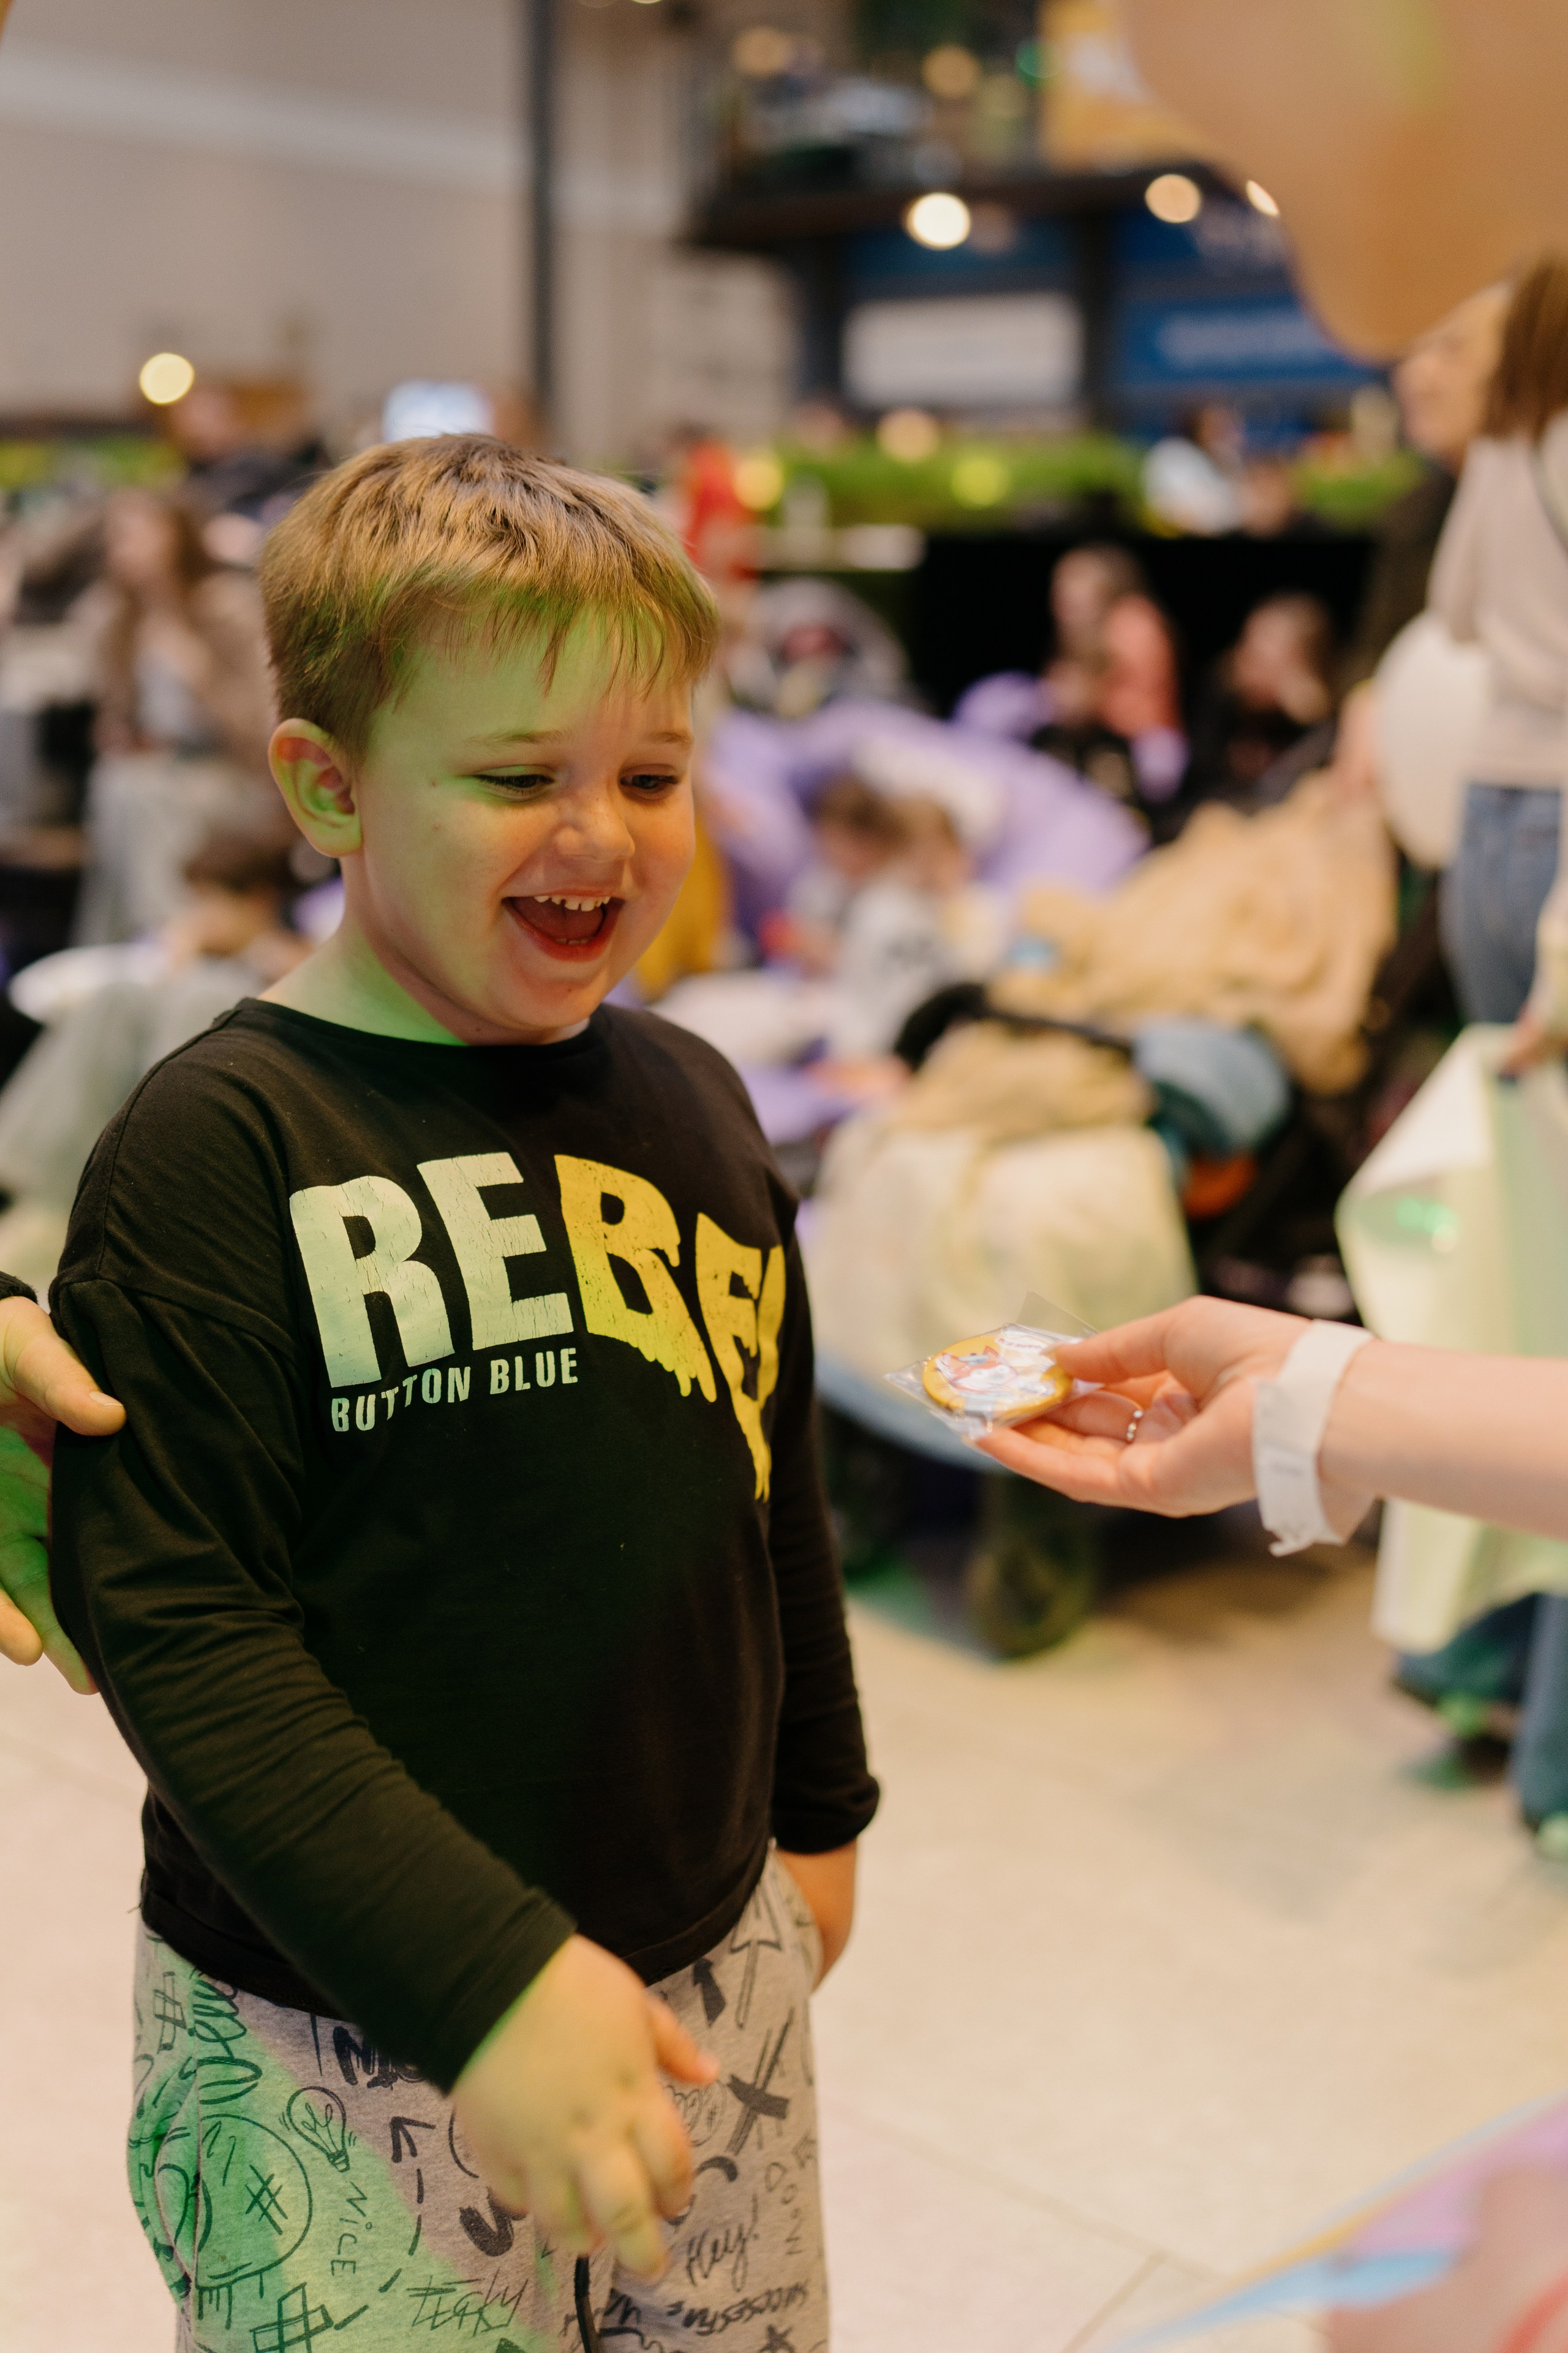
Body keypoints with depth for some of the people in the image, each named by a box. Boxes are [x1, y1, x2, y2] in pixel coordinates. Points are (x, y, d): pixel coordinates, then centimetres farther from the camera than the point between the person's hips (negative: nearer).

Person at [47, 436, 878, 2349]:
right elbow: (169, 1622, -19)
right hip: (338, 2053, -5)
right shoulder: (217, 1148, -16)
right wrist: (485, 1980, -23)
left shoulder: (688, 1098, 3)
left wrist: (816, 1810, 20)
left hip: (714, 1970, 6)